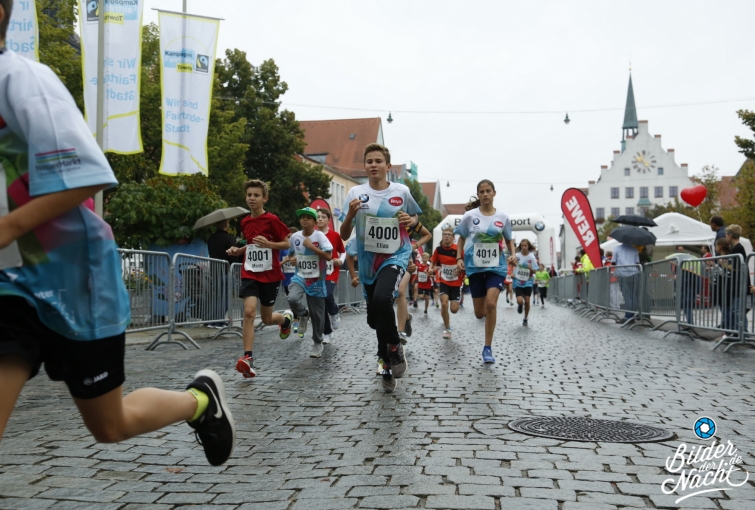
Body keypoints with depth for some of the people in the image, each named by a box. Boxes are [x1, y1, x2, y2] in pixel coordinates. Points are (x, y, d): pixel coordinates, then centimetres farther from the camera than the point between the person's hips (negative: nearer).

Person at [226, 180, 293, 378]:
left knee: (266, 319, 10)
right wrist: (238, 250, 4)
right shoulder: (245, 222, 7)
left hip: (270, 275, -3)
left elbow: (287, 244, -6)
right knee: (249, 312, -18)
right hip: (250, 274, 3)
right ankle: (248, 358, -17)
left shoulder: (272, 220, -9)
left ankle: (286, 318, 45)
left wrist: (268, 244, -23)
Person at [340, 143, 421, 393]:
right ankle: (388, 367, 31)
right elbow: (344, 236, -2)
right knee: (374, 318, 10)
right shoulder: (356, 193, -3)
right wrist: (350, 215, -21)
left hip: (395, 256, -3)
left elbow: (415, 218, 15)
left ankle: (394, 347, -4)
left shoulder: (401, 191, -3)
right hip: (368, 261, 3)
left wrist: (411, 220, -9)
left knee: (381, 299, -30)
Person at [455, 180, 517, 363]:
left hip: (496, 267, -1)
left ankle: (488, 348, -9)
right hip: (475, 267, 1)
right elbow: (461, 239, 8)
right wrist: (459, 258, -5)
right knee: (480, 313, 4)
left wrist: (513, 254, -5)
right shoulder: (470, 216, -3)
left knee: (491, 303, -21)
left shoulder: (503, 217, 0)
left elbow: (509, 240, 12)